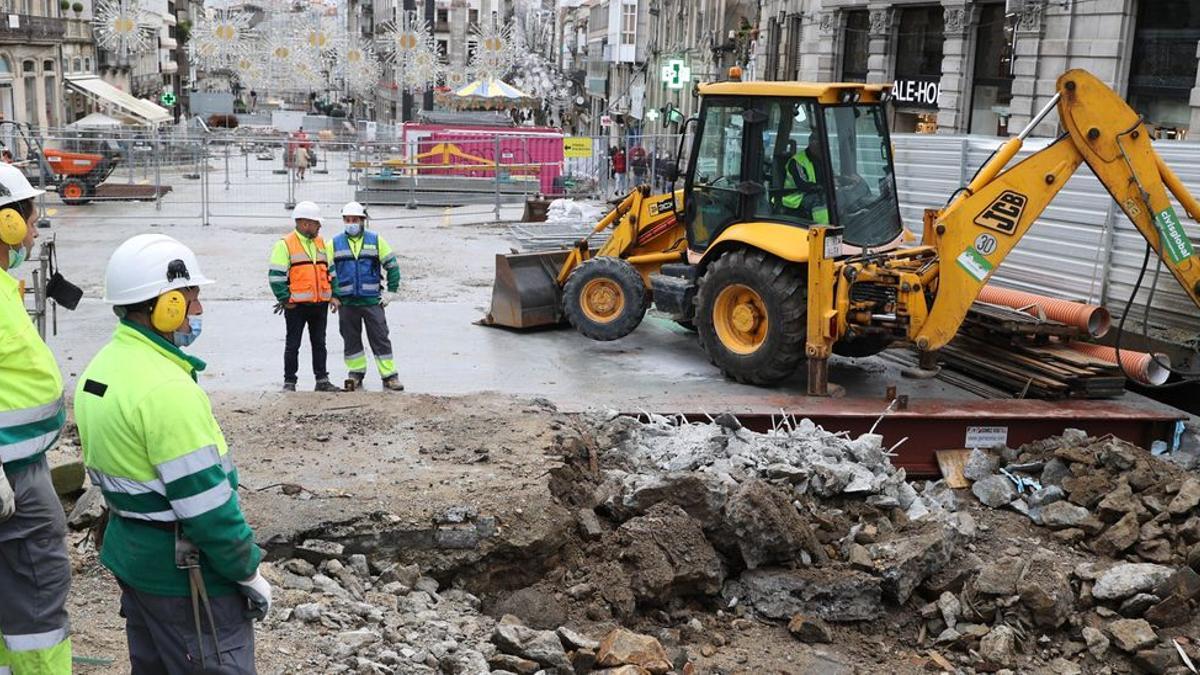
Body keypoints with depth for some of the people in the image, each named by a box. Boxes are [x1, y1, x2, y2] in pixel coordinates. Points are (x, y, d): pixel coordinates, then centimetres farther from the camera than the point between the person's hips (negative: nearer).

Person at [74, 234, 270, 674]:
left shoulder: (100, 368, 4)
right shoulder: (166, 388, -25)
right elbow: (206, 502, -24)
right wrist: (248, 573, -14)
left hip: (129, 553, 10)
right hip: (185, 571, -9)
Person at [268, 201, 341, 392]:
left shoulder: (321, 243, 13)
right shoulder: (285, 244, -7)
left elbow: (329, 270, 20)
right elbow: (275, 275, -10)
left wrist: (332, 295, 10)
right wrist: (285, 299, -12)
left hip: (320, 304, 6)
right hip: (297, 305, -6)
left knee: (319, 343, 11)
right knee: (293, 345, 2)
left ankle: (322, 380, 19)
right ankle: (289, 382, 10)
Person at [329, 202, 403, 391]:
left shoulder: (376, 240, 4)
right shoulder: (335, 243, 6)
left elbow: (392, 265, 7)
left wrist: (391, 291, 1)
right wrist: (332, 296, 3)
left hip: (372, 300, -1)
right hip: (347, 302, 1)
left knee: (380, 338, -1)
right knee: (351, 340, 8)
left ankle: (389, 376, 3)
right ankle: (356, 374, 21)